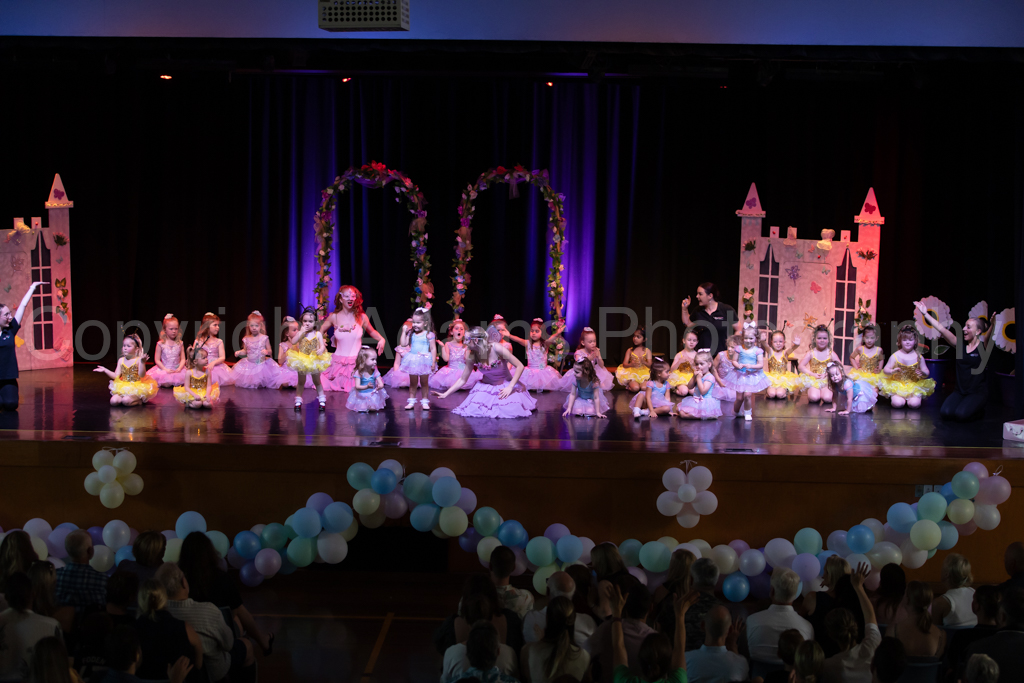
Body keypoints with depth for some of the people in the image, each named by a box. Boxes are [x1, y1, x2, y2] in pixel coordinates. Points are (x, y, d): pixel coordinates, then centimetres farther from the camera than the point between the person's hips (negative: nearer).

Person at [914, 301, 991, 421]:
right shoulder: (960, 344, 4)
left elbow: (988, 337, -29)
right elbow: (942, 329, 0)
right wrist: (925, 314, -5)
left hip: (978, 392, -4)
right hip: (960, 391, 4)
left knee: (961, 415, -26)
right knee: (945, 412, -19)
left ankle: (979, 410, 8)